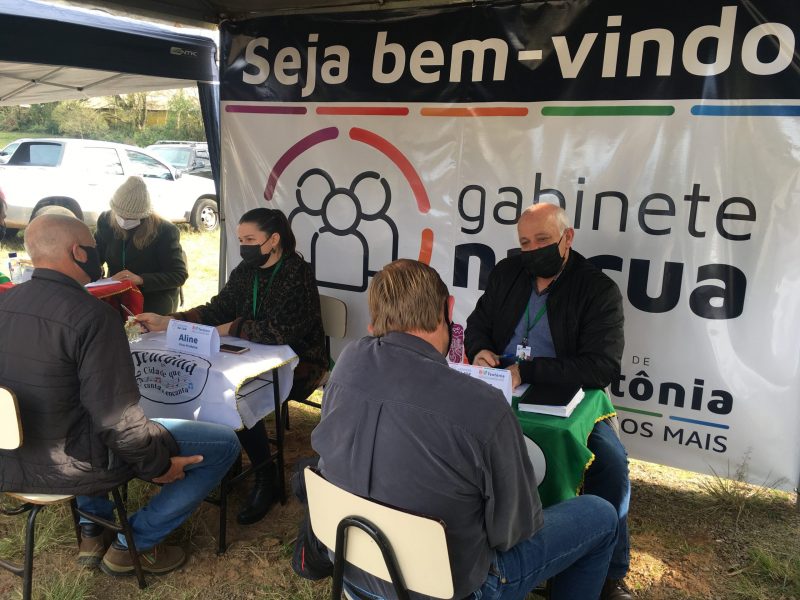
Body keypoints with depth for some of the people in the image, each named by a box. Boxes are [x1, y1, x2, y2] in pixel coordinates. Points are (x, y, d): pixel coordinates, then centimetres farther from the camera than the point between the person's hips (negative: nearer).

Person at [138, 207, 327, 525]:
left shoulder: (297, 273, -18)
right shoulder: (245, 271, 5)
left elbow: (281, 331, -27)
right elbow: (215, 310, 5)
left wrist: (230, 328, -17)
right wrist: (166, 322, -7)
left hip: (298, 366, -7)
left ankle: (265, 475, -7)